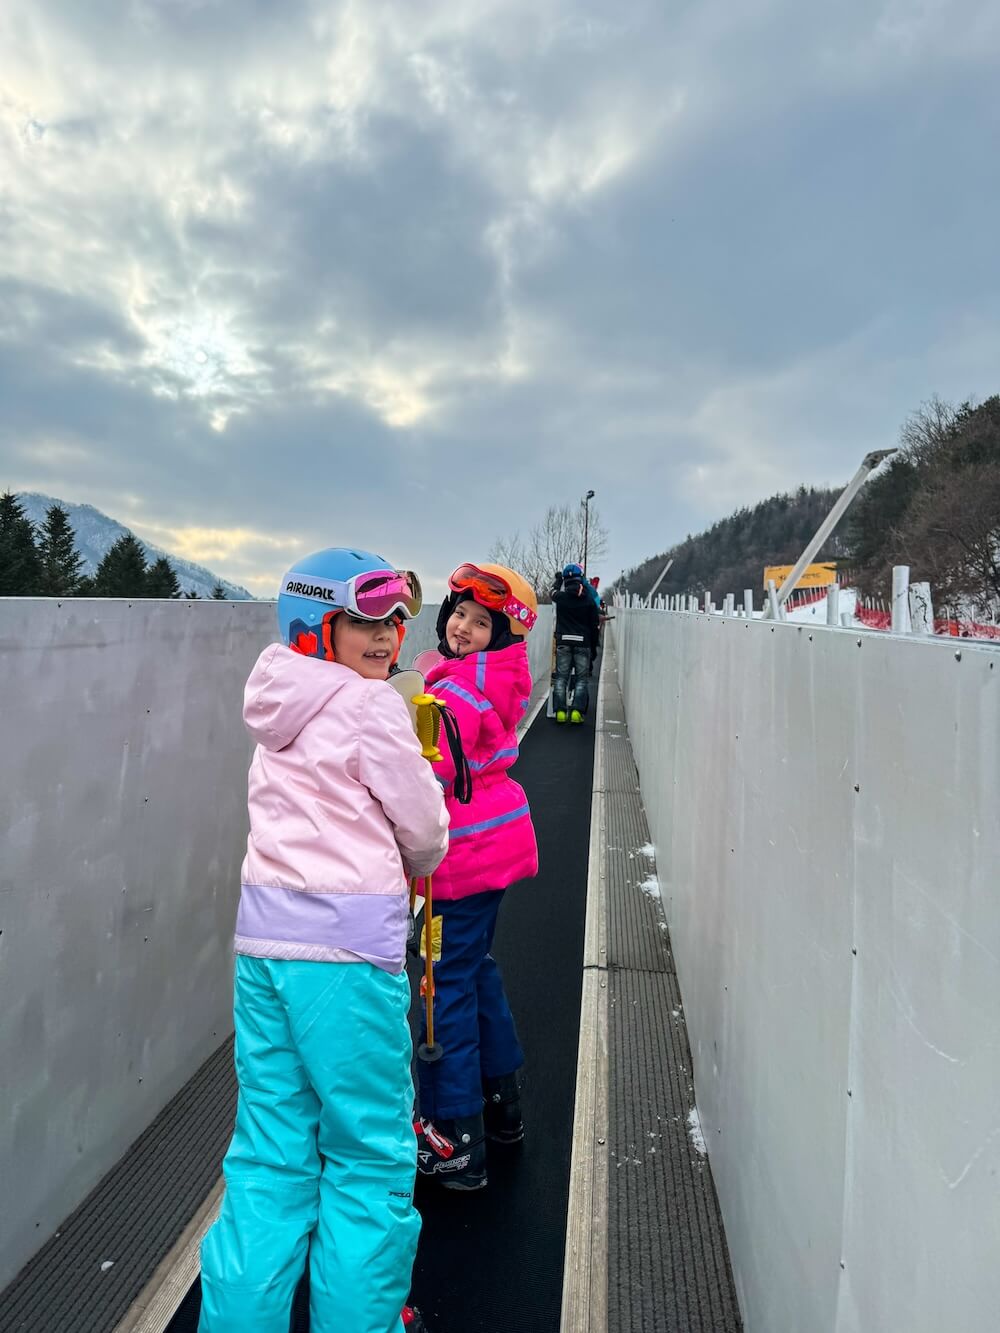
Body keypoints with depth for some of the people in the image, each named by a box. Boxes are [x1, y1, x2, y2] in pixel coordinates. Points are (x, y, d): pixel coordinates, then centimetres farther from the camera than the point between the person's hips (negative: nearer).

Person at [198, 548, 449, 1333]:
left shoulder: (283, 704, 11)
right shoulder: (371, 706, -11)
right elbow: (424, 827, -4)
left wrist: (381, 862, 17)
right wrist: (414, 866, 16)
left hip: (264, 936, 8)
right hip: (348, 943, -7)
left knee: (271, 1150, 17)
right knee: (369, 1154, 10)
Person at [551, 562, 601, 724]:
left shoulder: (560, 597, 0)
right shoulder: (589, 600, 0)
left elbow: (553, 594, 27)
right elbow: (595, 626, 3)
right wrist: (594, 648, 11)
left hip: (563, 642, 1)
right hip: (583, 643, -1)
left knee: (561, 677, 7)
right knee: (581, 679, 5)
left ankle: (559, 710, 0)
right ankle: (577, 711, -5)